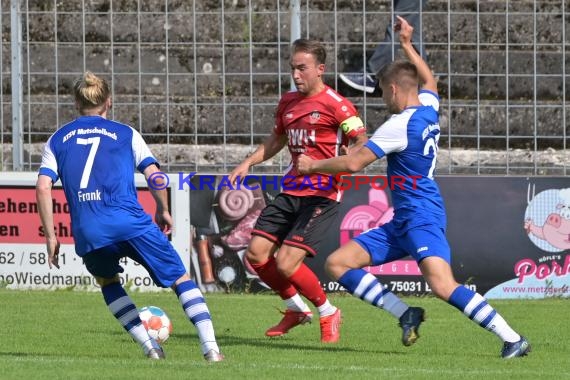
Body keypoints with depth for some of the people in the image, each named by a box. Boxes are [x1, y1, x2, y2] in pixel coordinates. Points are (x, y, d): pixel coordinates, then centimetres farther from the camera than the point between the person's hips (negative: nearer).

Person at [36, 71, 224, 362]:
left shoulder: (57, 140, 20)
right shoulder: (125, 134, 15)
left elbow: (43, 188, 9)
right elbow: (154, 174, 5)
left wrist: (51, 237, 12)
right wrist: (163, 211, 21)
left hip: (87, 233, 2)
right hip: (129, 221, -2)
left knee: (108, 283, 30)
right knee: (180, 278, 8)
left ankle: (150, 348, 16)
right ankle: (210, 348, -7)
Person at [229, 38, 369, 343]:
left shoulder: (335, 104, -11)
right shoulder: (288, 102, 13)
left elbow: (363, 146, -14)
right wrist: (248, 163, 18)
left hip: (321, 196, -8)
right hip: (291, 192, 8)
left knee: (286, 263, -16)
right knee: (256, 254, -1)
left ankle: (328, 314, 9)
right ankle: (296, 310, 21)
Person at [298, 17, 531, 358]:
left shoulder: (400, 125, -15)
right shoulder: (429, 109, 10)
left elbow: (354, 163, -14)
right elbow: (429, 81, 36)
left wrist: (313, 165, 1)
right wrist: (407, 45, 40)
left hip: (422, 217, -10)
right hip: (402, 221, 10)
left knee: (442, 284, -27)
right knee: (338, 264, 5)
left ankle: (512, 339, -25)